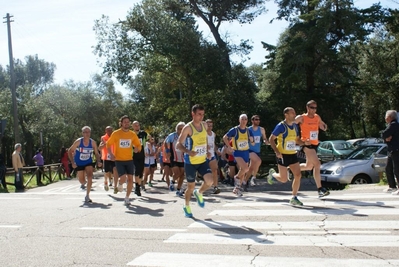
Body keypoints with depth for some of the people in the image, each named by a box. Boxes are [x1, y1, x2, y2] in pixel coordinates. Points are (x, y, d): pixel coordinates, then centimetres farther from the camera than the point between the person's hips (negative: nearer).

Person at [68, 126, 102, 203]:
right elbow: (70, 151, -9)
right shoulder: (78, 141, -17)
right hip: (79, 164, 0)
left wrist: (98, 161, -18)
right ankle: (83, 184, 50)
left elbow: (96, 153, 0)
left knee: (90, 177, -21)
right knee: (82, 181, 9)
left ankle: (87, 196, -11)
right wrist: (73, 162, -16)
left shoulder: (93, 142, -11)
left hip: (89, 163, 0)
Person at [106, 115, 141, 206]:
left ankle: (127, 198, 14)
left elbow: (138, 145, 13)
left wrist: (137, 149, -11)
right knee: (123, 177, -18)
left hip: (129, 160, 3)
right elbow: (108, 144, 4)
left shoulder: (133, 134, 3)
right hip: (119, 160, -3)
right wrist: (111, 154, -11)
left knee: (130, 179, -1)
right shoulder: (116, 133, -4)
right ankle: (119, 184, 20)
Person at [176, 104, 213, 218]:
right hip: (190, 162, -5)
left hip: (203, 161, 5)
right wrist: (188, 152, -32)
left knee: (209, 181, -14)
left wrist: (207, 151, 7)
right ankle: (186, 206, 31)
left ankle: (199, 193, 17)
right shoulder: (188, 128, -15)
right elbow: (178, 145, -14)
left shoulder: (204, 125, 3)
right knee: (191, 187, 5)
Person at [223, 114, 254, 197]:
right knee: (245, 168, -24)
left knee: (242, 171, 9)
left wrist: (251, 140, -13)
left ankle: (237, 188, 23)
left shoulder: (248, 131, 4)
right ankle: (237, 177, 6)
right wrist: (229, 147, -9)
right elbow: (225, 138, -3)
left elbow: (252, 143, 9)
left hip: (246, 152, 5)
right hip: (237, 152, -5)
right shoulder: (234, 130, -10)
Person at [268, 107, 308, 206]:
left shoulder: (295, 126, 9)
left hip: (293, 154, 6)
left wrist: (304, 143, 0)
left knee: (298, 175, -4)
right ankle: (272, 174, 31)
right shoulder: (281, 126, -12)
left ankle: (294, 198, 6)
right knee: (284, 179, -3)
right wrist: (277, 151, -21)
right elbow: (271, 139, -11)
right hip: (283, 155, -6)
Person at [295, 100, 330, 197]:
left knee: (309, 166, 18)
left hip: (315, 144, 8)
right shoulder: (301, 118, -9)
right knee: (317, 164, -21)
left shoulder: (317, 117, 9)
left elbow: (323, 127, 19)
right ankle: (320, 189, -19)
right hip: (307, 144, -8)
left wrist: (324, 126, -5)